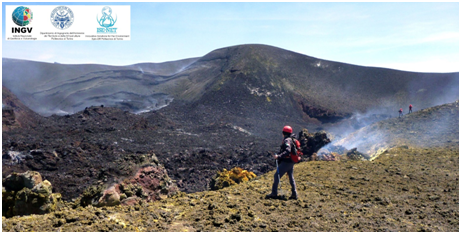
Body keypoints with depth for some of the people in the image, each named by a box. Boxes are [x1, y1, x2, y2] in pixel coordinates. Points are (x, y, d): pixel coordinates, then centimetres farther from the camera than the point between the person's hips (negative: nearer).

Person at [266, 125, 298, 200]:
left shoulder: (287, 140, -16)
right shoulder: (292, 140, 14)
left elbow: (288, 151, -30)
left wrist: (279, 156, -36)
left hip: (286, 162, -10)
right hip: (291, 162, 10)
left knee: (277, 175, -5)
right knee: (291, 177, 15)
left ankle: (274, 193, -3)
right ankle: (294, 194, 18)